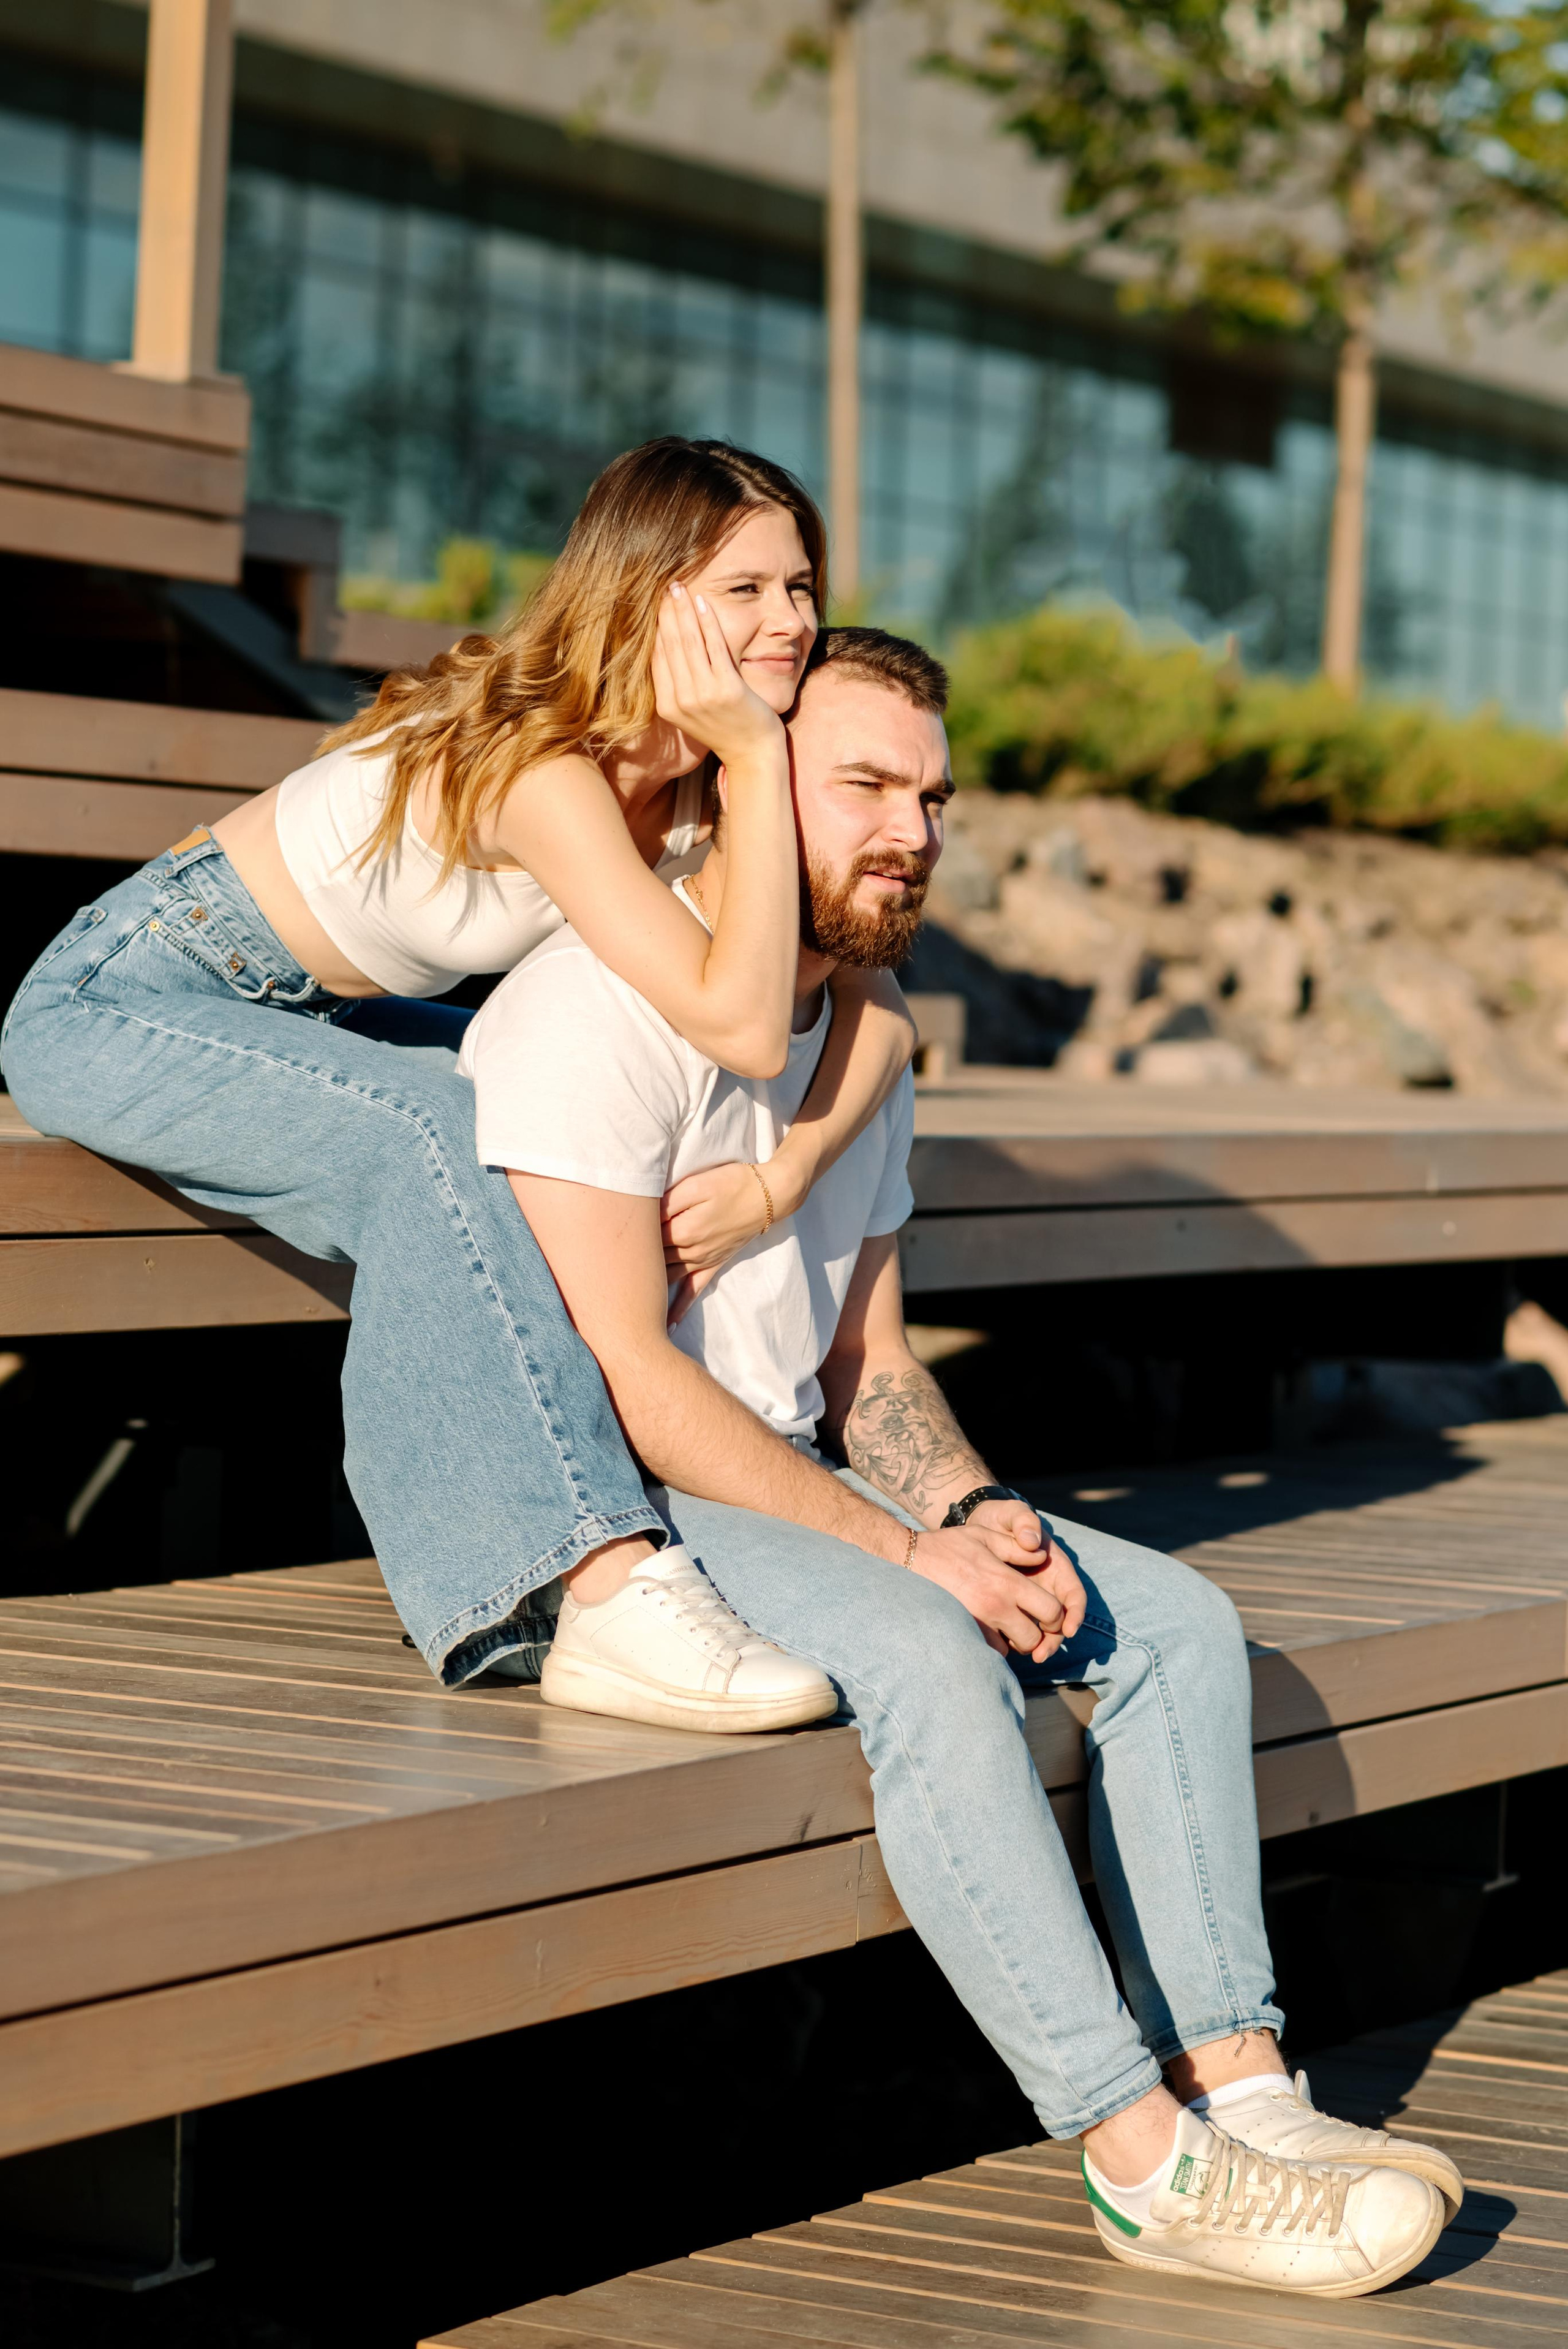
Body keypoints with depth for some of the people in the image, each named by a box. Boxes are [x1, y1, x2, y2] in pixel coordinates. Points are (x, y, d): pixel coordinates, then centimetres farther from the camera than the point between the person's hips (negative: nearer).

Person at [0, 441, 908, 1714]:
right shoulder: (543, 768, -32)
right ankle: (613, 1603, -37)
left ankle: (482, 1592, -4)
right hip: (117, 1007, -9)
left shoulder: (700, 778, -6)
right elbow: (745, 1026, -38)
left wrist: (779, 1179, -25)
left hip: (303, 1021, 9)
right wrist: (760, 759, -35)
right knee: (436, 1132, -31)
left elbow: (877, 1006, -8)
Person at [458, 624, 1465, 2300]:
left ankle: (1235, 2087, -9)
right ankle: (1148, 2162, -27)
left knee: (1174, 1624, -3)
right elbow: (620, 1376, -22)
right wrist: (908, 1552, -23)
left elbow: (867, 1366, 16)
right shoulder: (606, 1009, -16)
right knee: (922, 1656, -32)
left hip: (787, 1485, 9)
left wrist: (971, 1512, -7)